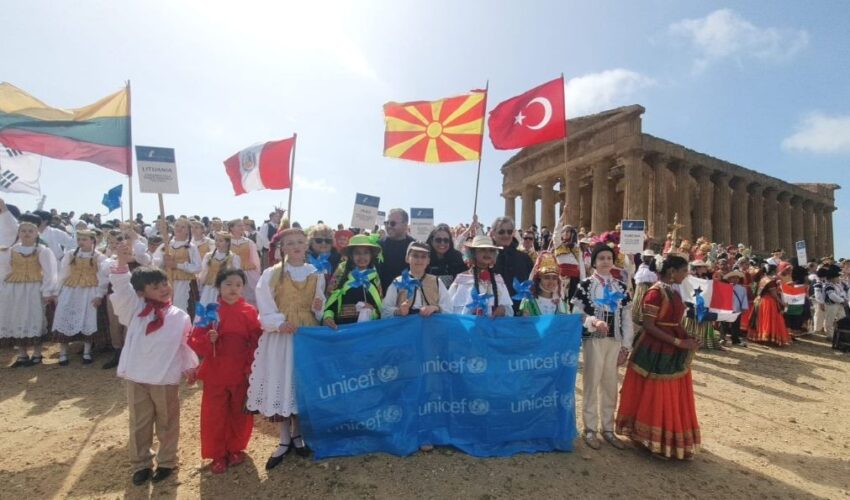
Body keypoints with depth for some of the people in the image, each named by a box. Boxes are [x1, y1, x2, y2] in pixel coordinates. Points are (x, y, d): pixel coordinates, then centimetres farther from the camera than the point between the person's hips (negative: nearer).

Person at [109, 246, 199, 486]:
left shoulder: (180, 316, -2)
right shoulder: (135, 309, -1)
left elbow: (187, 344, 5)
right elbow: (122, 288, -16)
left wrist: (189, 366, 0)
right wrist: (122, 263, -30)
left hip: (166, 379, -1)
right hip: (136, 377, 1)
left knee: (167, 423, 13)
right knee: (139, 424, 16)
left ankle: (166, 462, 30)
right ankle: (141, 464, 33)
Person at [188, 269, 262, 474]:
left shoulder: (249, 312, -6)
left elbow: (256, 342, -4)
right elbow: (195, 341, -6)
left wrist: (252, 368, -9)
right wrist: (208, 339, -26)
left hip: (241, 374, 0)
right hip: (215, 373, 0)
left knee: (240, 414, 14)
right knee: (214, 416, 9)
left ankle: (236, 449, 35)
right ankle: (218, 455, 29)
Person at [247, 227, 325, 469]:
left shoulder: (316, 274, 5)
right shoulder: (271, 274, -3)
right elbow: (265, 307, -6)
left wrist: (319, 308, -11)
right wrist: (279, 323, -21)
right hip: (280, 335, -2)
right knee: (281, 383, 2)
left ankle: (297, 434, 28)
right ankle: (285, 440, 21)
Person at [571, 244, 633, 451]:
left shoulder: (621, 287, 8)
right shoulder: (585, 285, -4)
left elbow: (627, 319, 9)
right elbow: (576, 314, -6)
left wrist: (626, 346, 4)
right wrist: (593, 321, -24)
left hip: (615, 341, 4)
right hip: (593, 339, -4)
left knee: (610, 385, 12)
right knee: (592, 383, 2)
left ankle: (608, 428, 25)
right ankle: (590, 429, 14)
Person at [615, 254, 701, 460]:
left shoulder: (674, 292, 10)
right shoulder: (656, 292, -17)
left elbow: (675, 322, 14)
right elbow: (648, 326, -20)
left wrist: (687, 339, -2)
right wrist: (678, 342, -21)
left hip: (674, 353, 9)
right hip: (657, 352, -9)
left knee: (674, 398, 17)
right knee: (656, 399, 3)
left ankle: (672, 440, 32)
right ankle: (655, 442, 19)